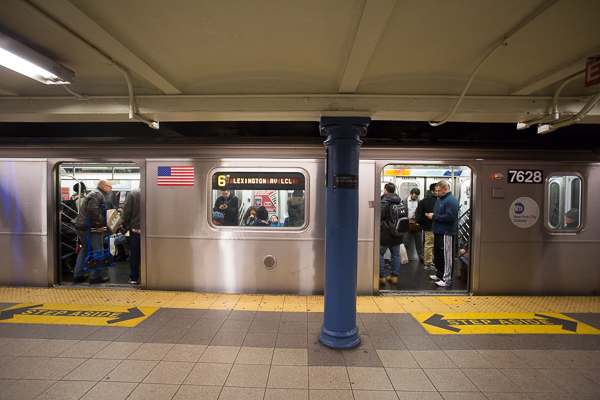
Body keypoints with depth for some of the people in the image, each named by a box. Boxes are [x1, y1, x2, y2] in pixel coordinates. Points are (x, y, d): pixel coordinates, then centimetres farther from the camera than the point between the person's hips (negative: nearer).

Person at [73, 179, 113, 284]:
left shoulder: (94, 193, 21)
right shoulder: (98, 194, -13)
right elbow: (92, 210, -28)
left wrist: (100, 224, 18)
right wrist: (99, 225, -23)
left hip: (81, 226, 11)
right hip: (90, 228, -11)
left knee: (85, 249, 20)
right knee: (98, 251, -2)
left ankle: (77, 275, 26)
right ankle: (95, 277, 5)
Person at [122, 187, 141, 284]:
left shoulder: (132, 193, -6)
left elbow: (126, 211, -7)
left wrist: (127, 225, 6)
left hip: (135, 228, 0)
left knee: (134, 254, 11)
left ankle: (133, 278, 17)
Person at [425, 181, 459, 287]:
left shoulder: (451, 200, -13)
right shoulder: (439, 200, 17)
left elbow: (449, 217, -23)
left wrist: (434, 216, -16)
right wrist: (430, 215, 4)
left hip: (446, 233, -10)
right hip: (438, 231, 10)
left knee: (446, 256, -3)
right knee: (437, 255, 18)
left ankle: (447, 279, 5)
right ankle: (439, 274, 32)